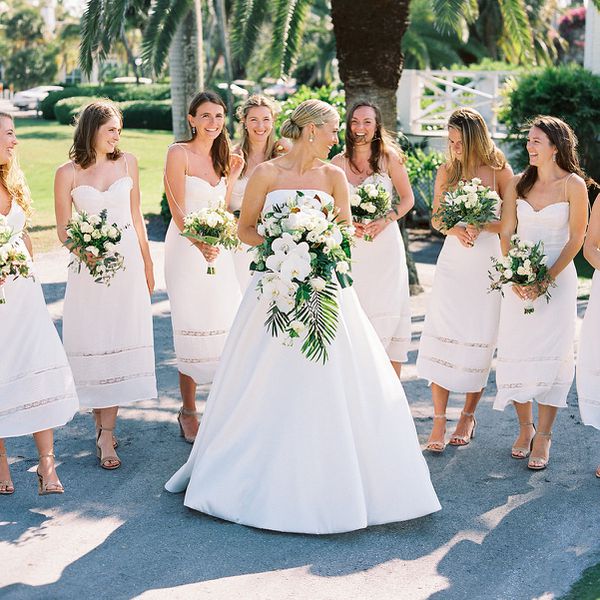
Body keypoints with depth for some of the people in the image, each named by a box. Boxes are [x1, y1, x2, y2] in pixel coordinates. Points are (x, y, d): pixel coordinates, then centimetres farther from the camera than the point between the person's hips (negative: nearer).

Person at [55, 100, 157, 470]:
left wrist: (147, 264, 15)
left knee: (121, 341, -2)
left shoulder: (127, 162, 6)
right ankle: (101, 421, 13)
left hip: (128, 261, 2)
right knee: (91, 341, 0)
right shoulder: (68, 173, -1)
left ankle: (106, 434, 1)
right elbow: (63, 228, 2)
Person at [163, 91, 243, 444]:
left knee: (228, 328, 1)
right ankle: (188, 412, 10)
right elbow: (178, 210, -12)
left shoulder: (221, 158, 14)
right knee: (194, 331, -3)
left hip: (218, 252, 6)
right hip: (186, 250, -5)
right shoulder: (179, 154, -5)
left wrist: (231, 178, 5)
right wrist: (199, 243, -23)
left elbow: (221, 211, 15)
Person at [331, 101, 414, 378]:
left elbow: (408, 198, 3)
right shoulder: (338, 162, 6)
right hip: (351, 247, 2)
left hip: (384, 243, -2)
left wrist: (385, 220, -12)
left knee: (386, 313, -5)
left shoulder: (389, 157, -1)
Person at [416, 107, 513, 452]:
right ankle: (439, 421, -1)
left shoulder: (500, 171, -3)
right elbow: (436, 217, 10)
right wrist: (454, 229, -11)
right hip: (453, 260, 2)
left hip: (488, 262, -2)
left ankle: (469, 415, 19)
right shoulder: (447, 171, 5)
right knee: (442, 335, -6)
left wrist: (482, 226, -18)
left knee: (480, 340, 2)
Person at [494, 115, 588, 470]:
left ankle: (543, 437, 3)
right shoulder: (519, 184, 8)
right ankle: (525, 428, 18)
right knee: (516, 351, 3)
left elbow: (576, 238, -6)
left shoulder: (573, 184, -4)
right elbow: (506, 234, 6)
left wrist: (547, 279, -13)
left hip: (557, 278, -4)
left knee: (551, 354, -4)